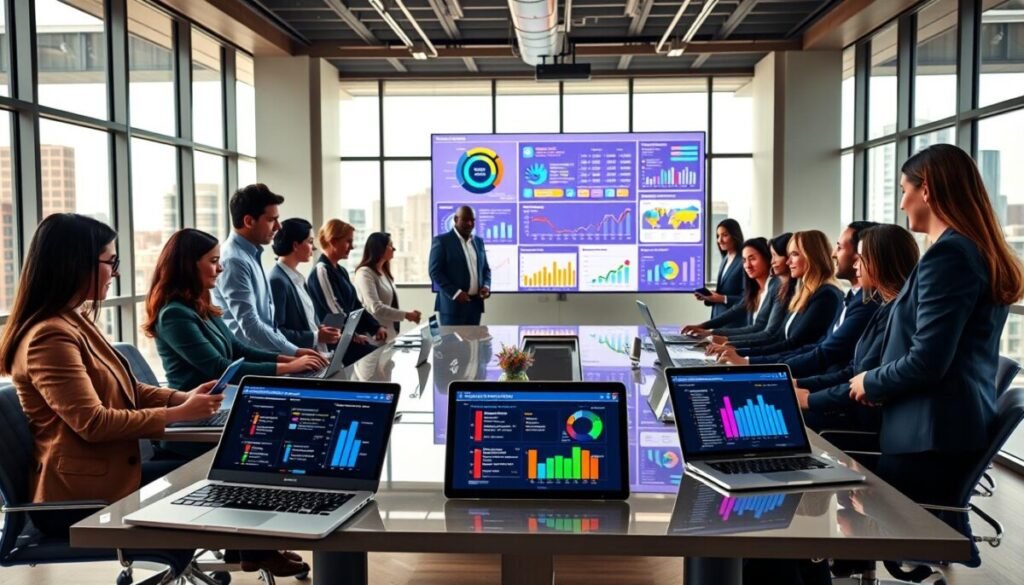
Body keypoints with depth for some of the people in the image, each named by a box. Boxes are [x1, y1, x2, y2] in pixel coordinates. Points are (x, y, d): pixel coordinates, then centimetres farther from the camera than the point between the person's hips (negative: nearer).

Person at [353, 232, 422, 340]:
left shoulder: (384, 272, 15)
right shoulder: (365, 273, -13)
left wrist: (407, 314, 0)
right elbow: (375, 308, -23)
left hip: (391, 333, 8)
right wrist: (406, 315, -21)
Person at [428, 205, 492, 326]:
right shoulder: (441, 241, -4)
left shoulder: (478, 241, 15)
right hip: (453, 304, -6)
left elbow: (485, 268, 21)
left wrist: (486, 286, 0)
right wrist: (455, 293, -18)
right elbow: (435, 272, -9)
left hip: (475, 303, 6)